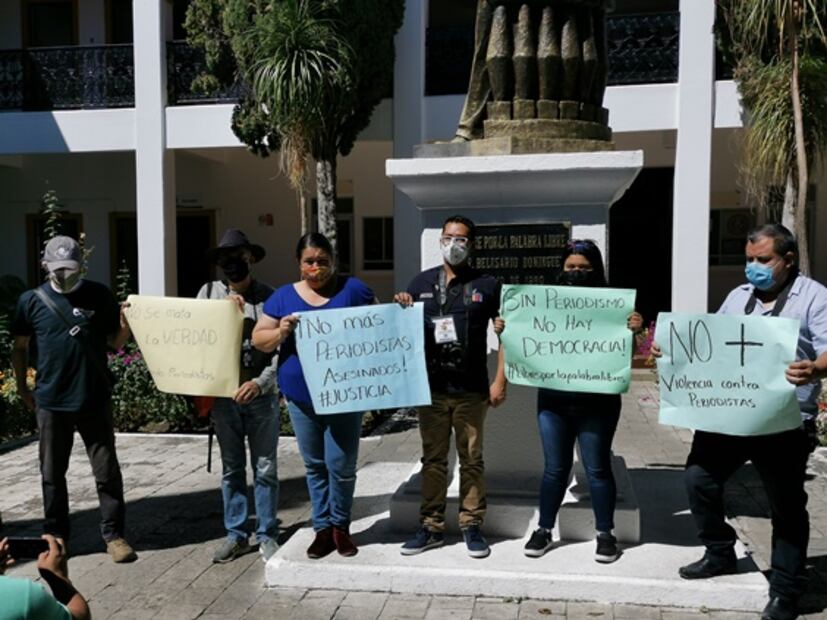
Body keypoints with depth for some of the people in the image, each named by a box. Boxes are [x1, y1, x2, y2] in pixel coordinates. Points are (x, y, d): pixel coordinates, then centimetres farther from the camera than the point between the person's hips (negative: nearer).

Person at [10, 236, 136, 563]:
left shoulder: (99, 295, -3)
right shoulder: (31, 300, -1)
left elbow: (115, 344, 3)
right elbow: (19, 346, 11)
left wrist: (125, 328, -17)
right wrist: (22, 388, 10)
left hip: (95, 400, -1)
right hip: (51, 402, 1)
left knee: (107, 471, 5)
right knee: (52, 474, 14)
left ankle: (113, 534, 18)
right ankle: (55, 536, 30)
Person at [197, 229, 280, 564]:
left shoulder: (269, 297, -3)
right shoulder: (209, 292, 4)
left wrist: (261, 382, -19)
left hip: (261, 396, -2)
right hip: (223, 395, 2)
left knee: (265, 469, 7)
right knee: (231, 469, 13)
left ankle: (267, 535, 21)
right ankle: (236, 534, 26)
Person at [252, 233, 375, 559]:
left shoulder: (353, 289, -2)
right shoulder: (284, 296, 3)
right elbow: (258, 339, 4)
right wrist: (281, 332, -16)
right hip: (301, 397, 2)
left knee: (341, 466, 2)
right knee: (315, 466, 13)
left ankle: (341, 526, 25)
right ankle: (323, 529, 28)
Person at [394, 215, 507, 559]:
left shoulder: (486, 285, 2)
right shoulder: (421, 282, 7)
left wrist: (500, 380, -5)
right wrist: (401, 309, -10)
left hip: (471, 390, -2)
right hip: (431, 388, 2)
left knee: (471, 459, 7)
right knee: (433, 459, 9)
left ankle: (472, 526, 20)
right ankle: (431, 527, 20)